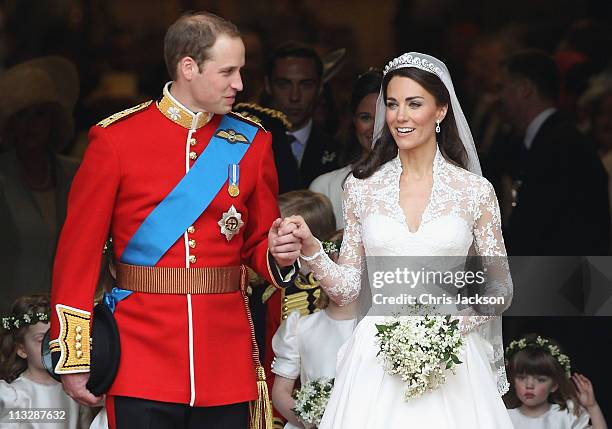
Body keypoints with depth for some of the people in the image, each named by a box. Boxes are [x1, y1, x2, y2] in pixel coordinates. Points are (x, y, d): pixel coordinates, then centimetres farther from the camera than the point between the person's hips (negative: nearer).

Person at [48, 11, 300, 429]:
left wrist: (277, 254, -8)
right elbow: (79, 249, -1)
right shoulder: (115, 138, -2)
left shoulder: (251, 142, 8)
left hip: (227, 364, 3)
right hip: (143, 359, -3)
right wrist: (74, 359, -4)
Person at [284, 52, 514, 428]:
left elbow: (501, 290, 5)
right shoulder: (362, 186, 5)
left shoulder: (475, 190, 0)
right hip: (375, 360, 1)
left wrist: (456, 323, -13)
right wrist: (310, 249, -10)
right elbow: (346, 290, 6)